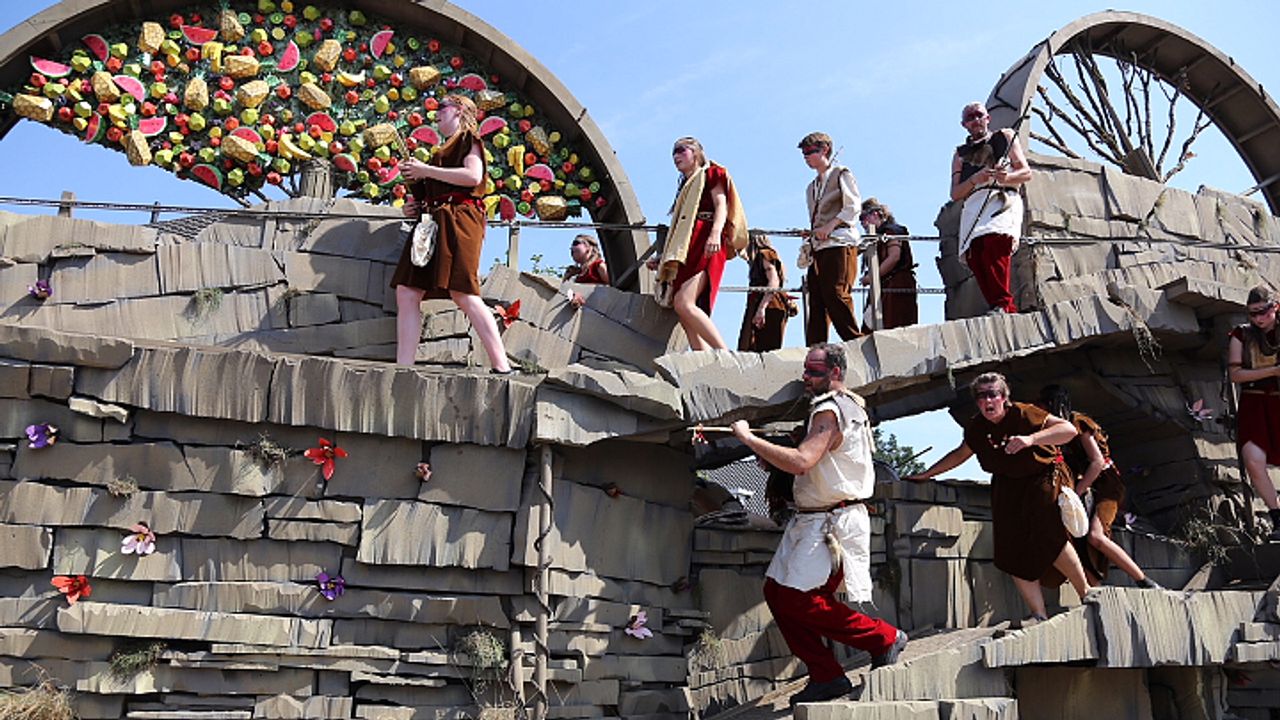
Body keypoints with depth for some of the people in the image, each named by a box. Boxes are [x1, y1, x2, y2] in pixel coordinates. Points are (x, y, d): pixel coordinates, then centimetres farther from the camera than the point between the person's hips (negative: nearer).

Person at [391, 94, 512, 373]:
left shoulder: (469, 139, 6)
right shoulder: (447, 148, 30)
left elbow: (473, 175, -14)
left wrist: (426, 171, -10)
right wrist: (416, 207, 15)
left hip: (458, 220, -9)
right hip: (434, 222, 9)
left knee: (462, 293, -20)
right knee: (406, 292, -2)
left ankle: (502, 367, -20)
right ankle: (402, 369, -4)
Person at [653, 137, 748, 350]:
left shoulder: (710, 174, 11)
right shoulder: (685, 186, 32)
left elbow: (722, 206, -5)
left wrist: (715, 233, -24)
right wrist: (663, 259, 27)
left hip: (705, 246, -8)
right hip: (685, 252, 8)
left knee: (684, 304, -26)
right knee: (685, 316, -7)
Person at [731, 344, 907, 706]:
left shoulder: (830, 411, -16)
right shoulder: (850, 406, 18)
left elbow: (801, 461, -31)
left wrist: (748, 437, -23)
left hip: (833, 523, -10)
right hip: (813, 521, 10)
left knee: (798, 598, -13)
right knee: (776, 591, 5)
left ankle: (884, 638, 2)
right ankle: (826, 676, 8)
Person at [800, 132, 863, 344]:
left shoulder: (841, 174, 7)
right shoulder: (812, 187, 27)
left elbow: (854, 206, -6)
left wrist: (829, 226, -14)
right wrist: (811, 238, 8)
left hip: (839, 244, -7)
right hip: (818, 248, 7)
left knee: (836, 295, -19)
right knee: (816, 302, -2)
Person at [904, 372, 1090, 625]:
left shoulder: (1024, 414, -18)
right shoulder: (976, 428, -2)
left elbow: (1069, 429, -25)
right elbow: (960, 454, 16)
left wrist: (1031, 439, -38)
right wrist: (925, 475, 15)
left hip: (1043, 477, -5)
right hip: (1007, 486, 5)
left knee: (1048, 536, -22)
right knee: (1013, 551, -5)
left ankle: (1086, 594, -3)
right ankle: (1039, 614, -2)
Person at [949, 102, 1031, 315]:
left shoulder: (1005, 137, 24)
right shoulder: (960, 154, 29)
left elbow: (1026, 173, 16)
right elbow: (955, 194, 17)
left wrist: (1007, 177, -7)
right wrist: (975, 179, -3)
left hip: (1002, 199, -3)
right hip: (973, 206, 3)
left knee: (994, 243, -32)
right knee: (975, 258, -19)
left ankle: (1003, 303, -36)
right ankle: (1009, 312, -19)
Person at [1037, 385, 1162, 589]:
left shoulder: (1078, 422, -11)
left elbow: (1097, 462, -17)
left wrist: (1076, 492, -18)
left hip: (1105, 484, -8)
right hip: (1085, 487, 8)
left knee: (1095, 535, -25)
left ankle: (1146, 583, -18)